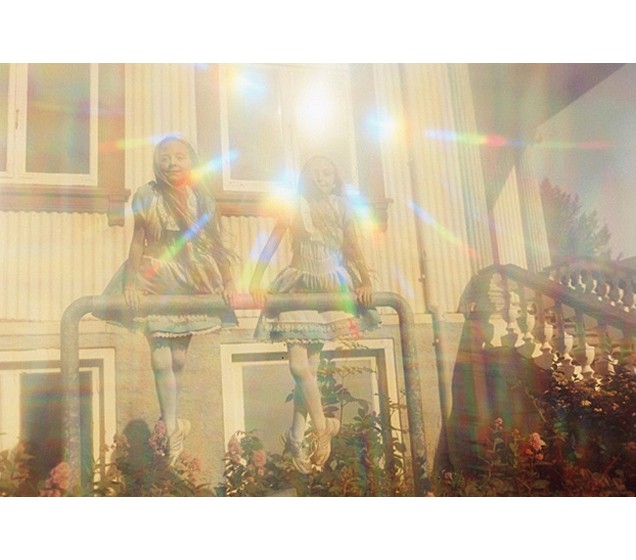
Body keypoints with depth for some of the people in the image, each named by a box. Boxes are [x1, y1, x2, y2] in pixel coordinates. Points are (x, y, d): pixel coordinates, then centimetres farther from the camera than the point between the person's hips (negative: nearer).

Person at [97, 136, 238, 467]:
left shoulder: (202, 199, 2)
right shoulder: (147, 196, -4)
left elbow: (216, 243, 3)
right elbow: (137, 241, -3)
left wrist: (228, 282, -3)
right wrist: (131, 282, -10)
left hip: (193, 279, 2)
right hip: (156, 277, -2)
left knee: (179, 355, 6)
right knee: (161, 356, -8)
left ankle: (170, 421, 22)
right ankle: (172, 426, 3)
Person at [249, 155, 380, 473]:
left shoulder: (342, 210, 7)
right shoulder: (295, 208, 0)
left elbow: (354, 251, 4)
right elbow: (271, 245, -8)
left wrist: (365, 283, -12)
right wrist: (255, 283, -19)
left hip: (332, 289, 2)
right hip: (299, 287, -2)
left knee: (309, 366, 3)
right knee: (299, 365, -12)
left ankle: (296, 438, 13)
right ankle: (322, 427, 5)